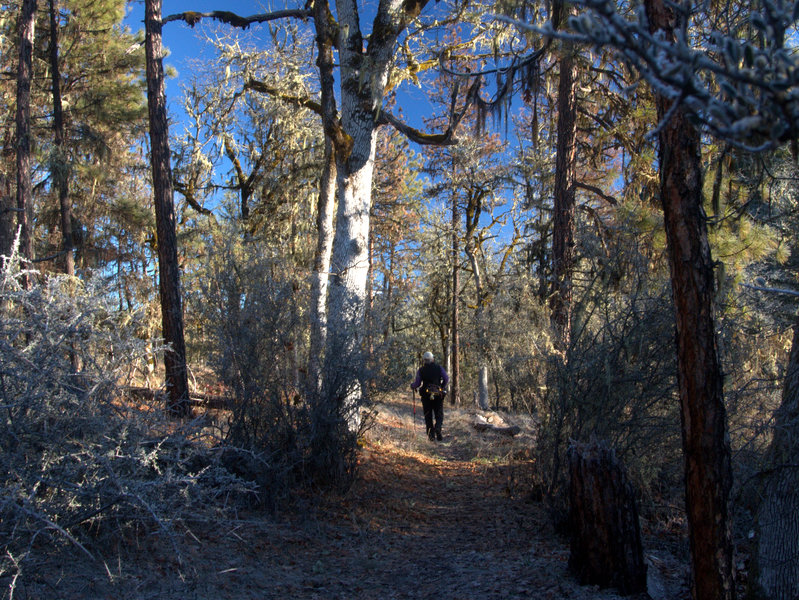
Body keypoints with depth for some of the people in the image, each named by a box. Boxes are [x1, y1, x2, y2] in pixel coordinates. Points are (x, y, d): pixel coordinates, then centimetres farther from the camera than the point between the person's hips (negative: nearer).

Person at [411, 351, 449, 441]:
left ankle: (431, 435, 4)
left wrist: (412, 386, 19)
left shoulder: (421, 370, 0)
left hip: (426, 395, 0)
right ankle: (438, 428, -20)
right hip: (438, 396, 0)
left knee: (428, 416, 10)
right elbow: (447, 379, -5)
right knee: (439, 415, 8)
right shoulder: (439, 368, 1)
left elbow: (417, 383, -3)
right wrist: (442, 387, 13)